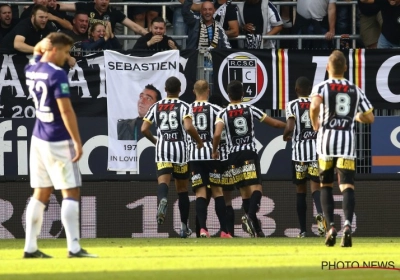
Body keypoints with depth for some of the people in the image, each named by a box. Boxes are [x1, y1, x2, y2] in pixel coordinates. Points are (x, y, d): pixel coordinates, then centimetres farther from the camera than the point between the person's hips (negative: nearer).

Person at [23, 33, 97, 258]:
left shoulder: (32, 69, 8)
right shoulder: (57, 75, -16)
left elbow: (38, 50, 32)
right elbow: (66, 111, -20)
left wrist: (49, 39, 14)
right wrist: (77, 142, -18)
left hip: (38, 138, 8)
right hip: (57, 141, -8)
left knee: (41, 193, 11)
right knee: (71, 192, -5)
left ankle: (30, 247, 9)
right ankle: (74, 248, -11)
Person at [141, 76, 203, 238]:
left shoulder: (156, 107, 9)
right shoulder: (184, 107, 0)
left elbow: (144, 129, 4)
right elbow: (188, 127, -16)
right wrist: (199, 142, 1)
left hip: (162, 148, 1)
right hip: (180, 149, -1)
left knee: (163, 181, -14)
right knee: (182, 189, 11)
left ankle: (162, 199, -51)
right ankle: (184, 227, 16)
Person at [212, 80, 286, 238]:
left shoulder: (223, 114, 2)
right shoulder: (250, 110, 4)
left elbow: (217, 134, -15)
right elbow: (274, 123, 9)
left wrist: (214, 151, 2)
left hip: (234, 155, 1)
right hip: (250, 153, -1)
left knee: (244, 191, 10)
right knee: (256, 187, -7)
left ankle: (256, 229, 10)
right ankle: (251, 215, -37)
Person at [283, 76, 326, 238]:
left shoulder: (292, 105, -2)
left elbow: (289, 128, -13)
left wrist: (285, 136, 8)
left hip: (299, 152, -1)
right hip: (317, 150, 1)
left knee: (301, 192, 9)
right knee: (316, 188, -2)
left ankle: (303, 230, 11)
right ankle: (320, 213, -34)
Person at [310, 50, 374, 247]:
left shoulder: (321, 87, 0)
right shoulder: (355, 91, 10)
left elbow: (315, 105, -21)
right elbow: (370, 118, 13)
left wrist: (314, 123, -3)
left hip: (327, 137, -1)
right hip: (347, 139, 1)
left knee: (326, 185, 16)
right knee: (347, 185, -6)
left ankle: (330, 226, 3)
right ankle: (347, 224, -30)